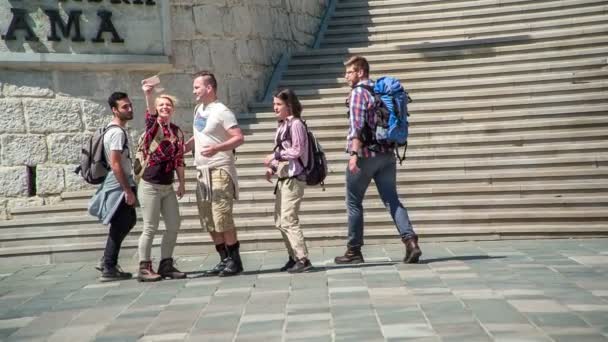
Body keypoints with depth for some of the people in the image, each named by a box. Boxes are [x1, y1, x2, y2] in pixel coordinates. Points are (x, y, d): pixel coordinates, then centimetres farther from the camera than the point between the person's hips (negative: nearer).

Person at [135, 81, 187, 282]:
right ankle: (144, 268, 5)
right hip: (150, 186, -6)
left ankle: (166, 265, 19)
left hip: (168, 187, 6)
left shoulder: (177, 132, 9)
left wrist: (182, 183, 13)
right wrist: (148, 94, -48)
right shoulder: (153, 125, -6)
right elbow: (151, 112, -29)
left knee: (174, 226, 8)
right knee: (150, 228, -3)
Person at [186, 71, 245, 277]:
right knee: (209, 222, 10)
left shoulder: (221, 112, -11)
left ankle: (235, 261, 1)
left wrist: (216, 148, -29)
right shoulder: (199, 109, 14)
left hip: (219, 171, -9)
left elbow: (239, 138, -17)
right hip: (202, 172, 9)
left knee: (222, 219, -9)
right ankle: (224, 260, 18)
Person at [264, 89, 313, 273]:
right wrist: (272, 168, 8)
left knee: (288, 220, -12)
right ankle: (294, 256, 19)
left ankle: (303, 259, -9)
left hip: (294, 177, -10)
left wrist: (275, 156, -14)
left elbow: (297, 150, -17)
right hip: (283, 177, 10)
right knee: (280, 220, 12)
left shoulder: (295, 124, -11)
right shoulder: (282, 125, 15)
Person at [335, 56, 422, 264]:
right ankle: (410, 240, -12)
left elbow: (356, 125, -21)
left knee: (354, 202, 5)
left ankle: (354, 251, 11)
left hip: (366, 155, -7)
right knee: (391, 200, 5)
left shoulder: (358, 92, -9)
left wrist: (354, 153, -26)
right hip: (387, 154, 7)